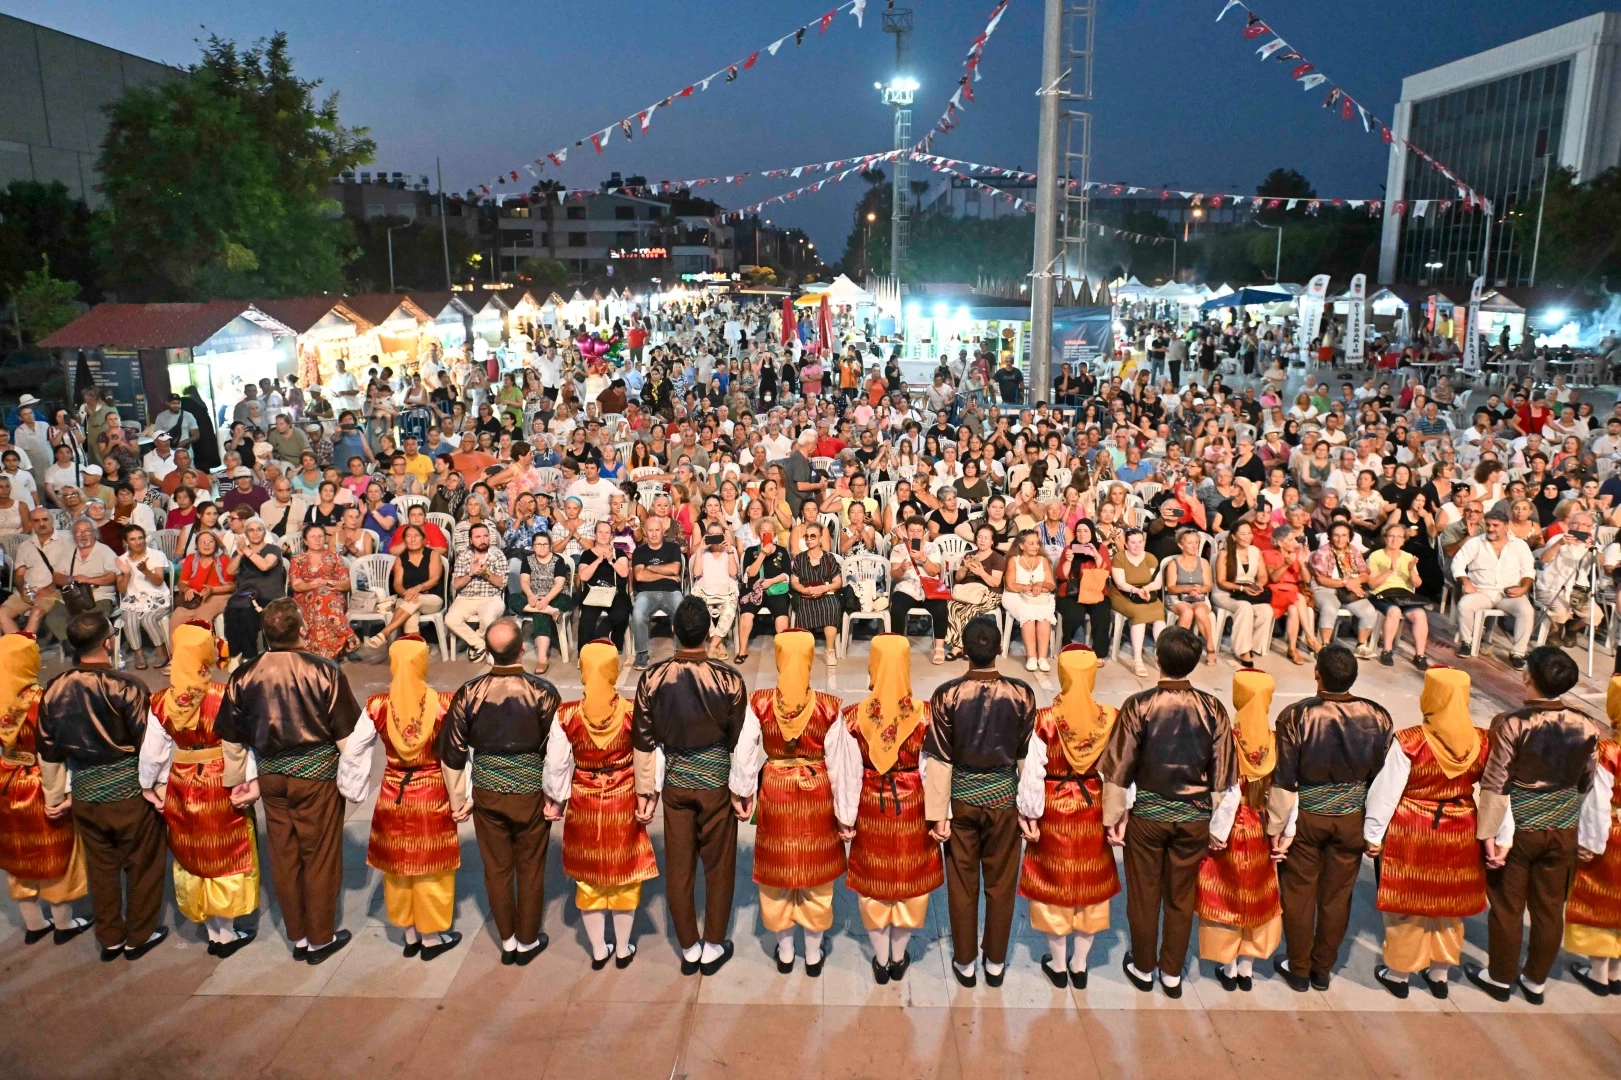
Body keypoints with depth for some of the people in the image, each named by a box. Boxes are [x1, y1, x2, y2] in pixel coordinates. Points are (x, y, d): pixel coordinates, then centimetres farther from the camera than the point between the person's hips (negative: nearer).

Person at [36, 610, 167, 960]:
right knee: (141, 864, 14)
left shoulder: (54, 691, -3)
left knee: (100, 867, 20)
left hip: (85, 793, 5)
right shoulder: (126, 686, -20)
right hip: (129, 791, -5)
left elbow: (48, 752, 6)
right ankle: (139, 937, 27)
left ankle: (110, 939, 34)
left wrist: (56, 796, 17)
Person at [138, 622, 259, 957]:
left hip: (181, 788, 3)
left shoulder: (162, 701, -9)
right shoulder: (224, 696, -20)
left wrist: (150, 786, 10)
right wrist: (249, 782, -8)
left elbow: (152, 751, -4)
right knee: (224, 855, 14)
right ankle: (227, 933, 25)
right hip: (222, 786, -3)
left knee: (194, 855, 18)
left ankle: (213, 932, 30)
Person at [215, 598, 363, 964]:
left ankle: (297, 937, 28)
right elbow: (347, 734, -13)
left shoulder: (243, 676, -4)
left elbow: (231, 738, 6)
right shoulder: (324, 670, -16)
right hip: (316, 773, -4)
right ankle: (320, 939, 20)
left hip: (271, 775, 4)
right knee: (320, 857, 9)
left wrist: (241, 781, 19)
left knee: (284, 857, 16)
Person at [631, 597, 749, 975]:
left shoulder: (653, 677, -10)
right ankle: (713, 947, 24)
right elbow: (740, 742, -9)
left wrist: (645, 790, 6)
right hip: (716, 780, -2)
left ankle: (688, 949, 25)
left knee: (678, 866, 13)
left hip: (674, 780, 2)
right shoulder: (729, 678, -16)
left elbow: (643, 740, -4)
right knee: (718, 865, 13)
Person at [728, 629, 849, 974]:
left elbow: (745, 752, -8)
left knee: (778, 871, 17)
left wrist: (744, 791, 9)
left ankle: (785, 952, 32)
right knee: (816, 873, 16)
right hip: (817, 794, 0)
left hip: (775, 792, 0)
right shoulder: (828, 707, -18)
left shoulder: (760, 703, -16)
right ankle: (813, 955, 30)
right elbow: (840, 762, -10)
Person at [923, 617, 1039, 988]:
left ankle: (965, 962, 25)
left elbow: (939, 760, -10)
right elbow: (1028, 758, -5)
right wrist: (1029, 810, 4)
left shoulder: (946, 694, -13)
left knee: (962, 883, 13)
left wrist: (938, 813, -4)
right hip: (1003, 795, 1)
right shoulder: (1022, 694, -10)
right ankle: (995, 963, 27)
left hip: (961, 796, 0)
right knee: (1001, 883, 15)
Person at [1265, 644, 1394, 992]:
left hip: (1306, 816, -3)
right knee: (1337, 895, 15)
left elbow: (1284, 781, -15)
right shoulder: (1377, 717, -10)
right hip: (1352, 819, 3)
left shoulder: (1296, 716, -19)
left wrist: (1276, 829, -5)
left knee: (1299, 893, 12)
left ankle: (1299, 970, 24)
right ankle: (1323, 970, 29)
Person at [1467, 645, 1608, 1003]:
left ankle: (1500, 978, 26)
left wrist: (1490, 834, -10)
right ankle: (1536, 981, 31)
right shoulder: (1586, 727, -8)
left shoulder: (1511, 724, -20)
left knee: (1508, 906, 11)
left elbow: (1496, 784, -18)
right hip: (1563, 831, 4)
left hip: (1517, 830, -4)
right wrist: (1588, 838, 12)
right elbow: (1589, 785, 1)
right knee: (1549, 908, 16)